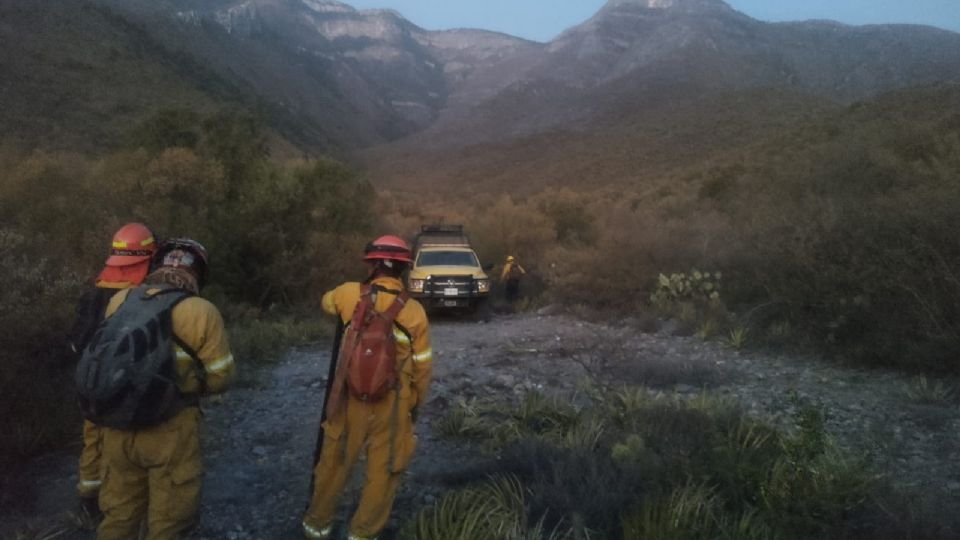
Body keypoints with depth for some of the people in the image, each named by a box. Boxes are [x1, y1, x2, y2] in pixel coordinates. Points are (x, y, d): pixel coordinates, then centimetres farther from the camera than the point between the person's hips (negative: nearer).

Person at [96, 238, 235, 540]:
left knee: (119, 513, 23)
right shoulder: (201, 312, -16)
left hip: (119, 423, 5)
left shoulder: (120, 301, -1)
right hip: (170, 428, -5)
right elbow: (220, 377, -9)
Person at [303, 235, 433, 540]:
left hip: (350, 398, 2)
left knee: (334, 462, 19)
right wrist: (416, 403, 12)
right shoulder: (414, 312, -10)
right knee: (383, 471, 14)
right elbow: (423, 367, -3)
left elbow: (327, 302, 18)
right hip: (392, 404, -2)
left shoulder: (350, 295, -7)